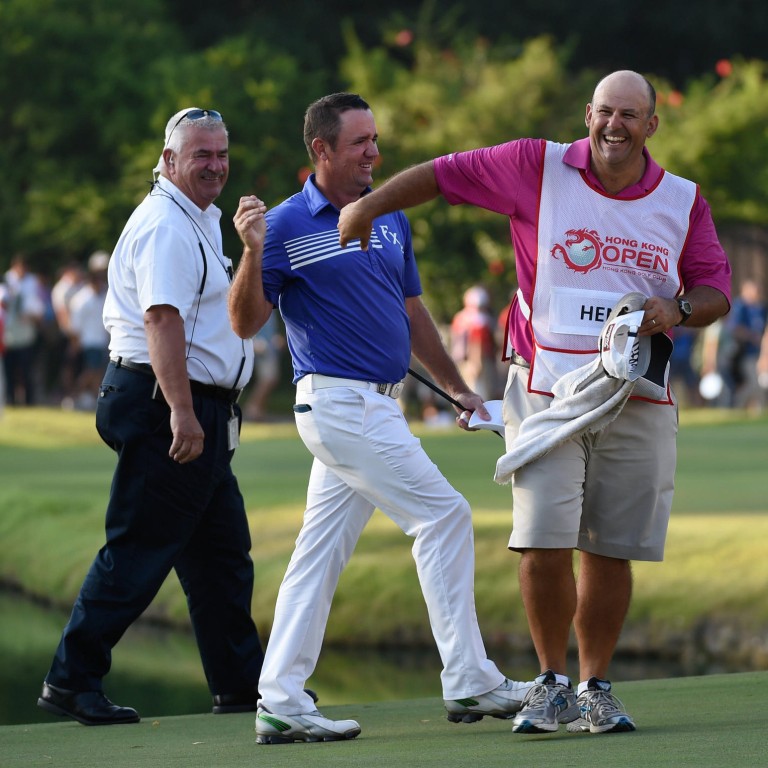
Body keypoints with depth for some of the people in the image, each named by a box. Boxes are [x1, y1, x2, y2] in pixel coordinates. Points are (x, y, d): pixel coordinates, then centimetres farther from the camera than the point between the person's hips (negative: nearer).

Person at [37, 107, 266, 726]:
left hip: (197, 410, 11)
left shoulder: (199, 222, 20)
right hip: (165, 404, -11)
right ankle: (73, 679, -4)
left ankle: (241, 682, 20)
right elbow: (162, 320, -25)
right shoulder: (165, 227, -15)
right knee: (137, 551, -9)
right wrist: (181, 412, -30)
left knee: (222, 552, 13)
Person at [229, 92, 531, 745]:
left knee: (321, 553, 6)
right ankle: (469, 683, -4)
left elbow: (412, 313, 24)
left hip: (378, 407, 7)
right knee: (444, 515, -9)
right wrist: (253, 251, -24)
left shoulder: (390, 219, 15)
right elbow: (246, 323, -9)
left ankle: (280, 701, 8)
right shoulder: (287, 225, -7)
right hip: (338, 402, -7)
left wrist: (457, 388, 26)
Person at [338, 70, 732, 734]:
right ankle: (552, 683, 6)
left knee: (610, 552, 4)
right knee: (543, 544, -10)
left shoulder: (682, 201, 6)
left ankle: (596, 688, 16)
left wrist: (678, 311, -10)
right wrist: (367, 205, 1)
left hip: (637, 402, 2)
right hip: (545, 395, -2)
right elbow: (446, 174, 6)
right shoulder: (540, 169, 0)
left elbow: (716, 288, 11)